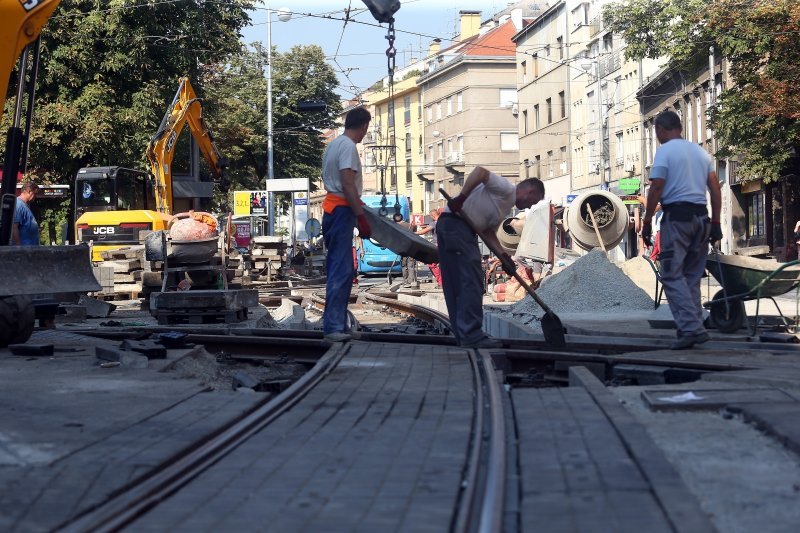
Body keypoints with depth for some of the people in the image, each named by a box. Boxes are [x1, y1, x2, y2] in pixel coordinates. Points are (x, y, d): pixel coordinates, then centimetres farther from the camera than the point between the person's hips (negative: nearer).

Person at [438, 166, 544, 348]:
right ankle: (471, 335, -12)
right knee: (471, 281, -11)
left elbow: (488, 231, 20)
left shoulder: (506, 205, 23)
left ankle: (463, 336, 14)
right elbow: (480, 171, -19)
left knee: (457, 284, 11)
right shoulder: (505, 189, -5)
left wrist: (504, 256, 8)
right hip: (456, 224, -11)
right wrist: (461, 197, -24)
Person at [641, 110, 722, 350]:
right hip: (701, 217, 7)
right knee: (692, 277, 11)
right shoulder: (701, 152, 16)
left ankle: (691, 328, -18)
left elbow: (656, 188, -10)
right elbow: (715, 189, 12)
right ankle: (693, 327, 8)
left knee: (672, 275, -7)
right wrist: (715, 223, 13)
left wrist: (647, 222, -6)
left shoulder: (665, 151, -3)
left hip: (677, 215, -7)